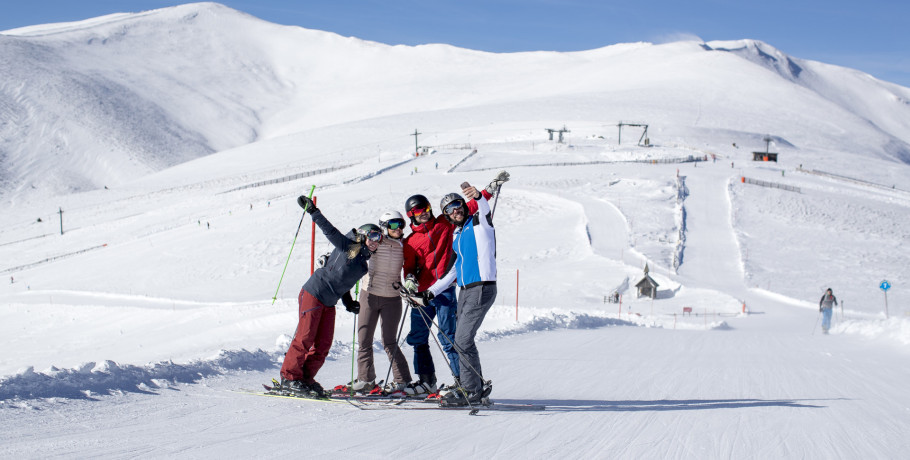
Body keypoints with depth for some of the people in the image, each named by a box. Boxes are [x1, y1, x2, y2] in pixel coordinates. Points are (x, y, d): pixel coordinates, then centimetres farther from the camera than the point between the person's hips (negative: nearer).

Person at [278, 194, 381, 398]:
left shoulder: (362, 264, 14)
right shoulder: (347, 246, -6)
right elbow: (329, 230, -12)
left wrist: (348, 303, 16)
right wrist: (312, 211, -19)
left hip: (329, 303, 8)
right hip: (313, 294, -8)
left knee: (323, 344, 3)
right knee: (304, 338, -8)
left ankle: (306, 378, 11)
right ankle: (289, 377, -1)